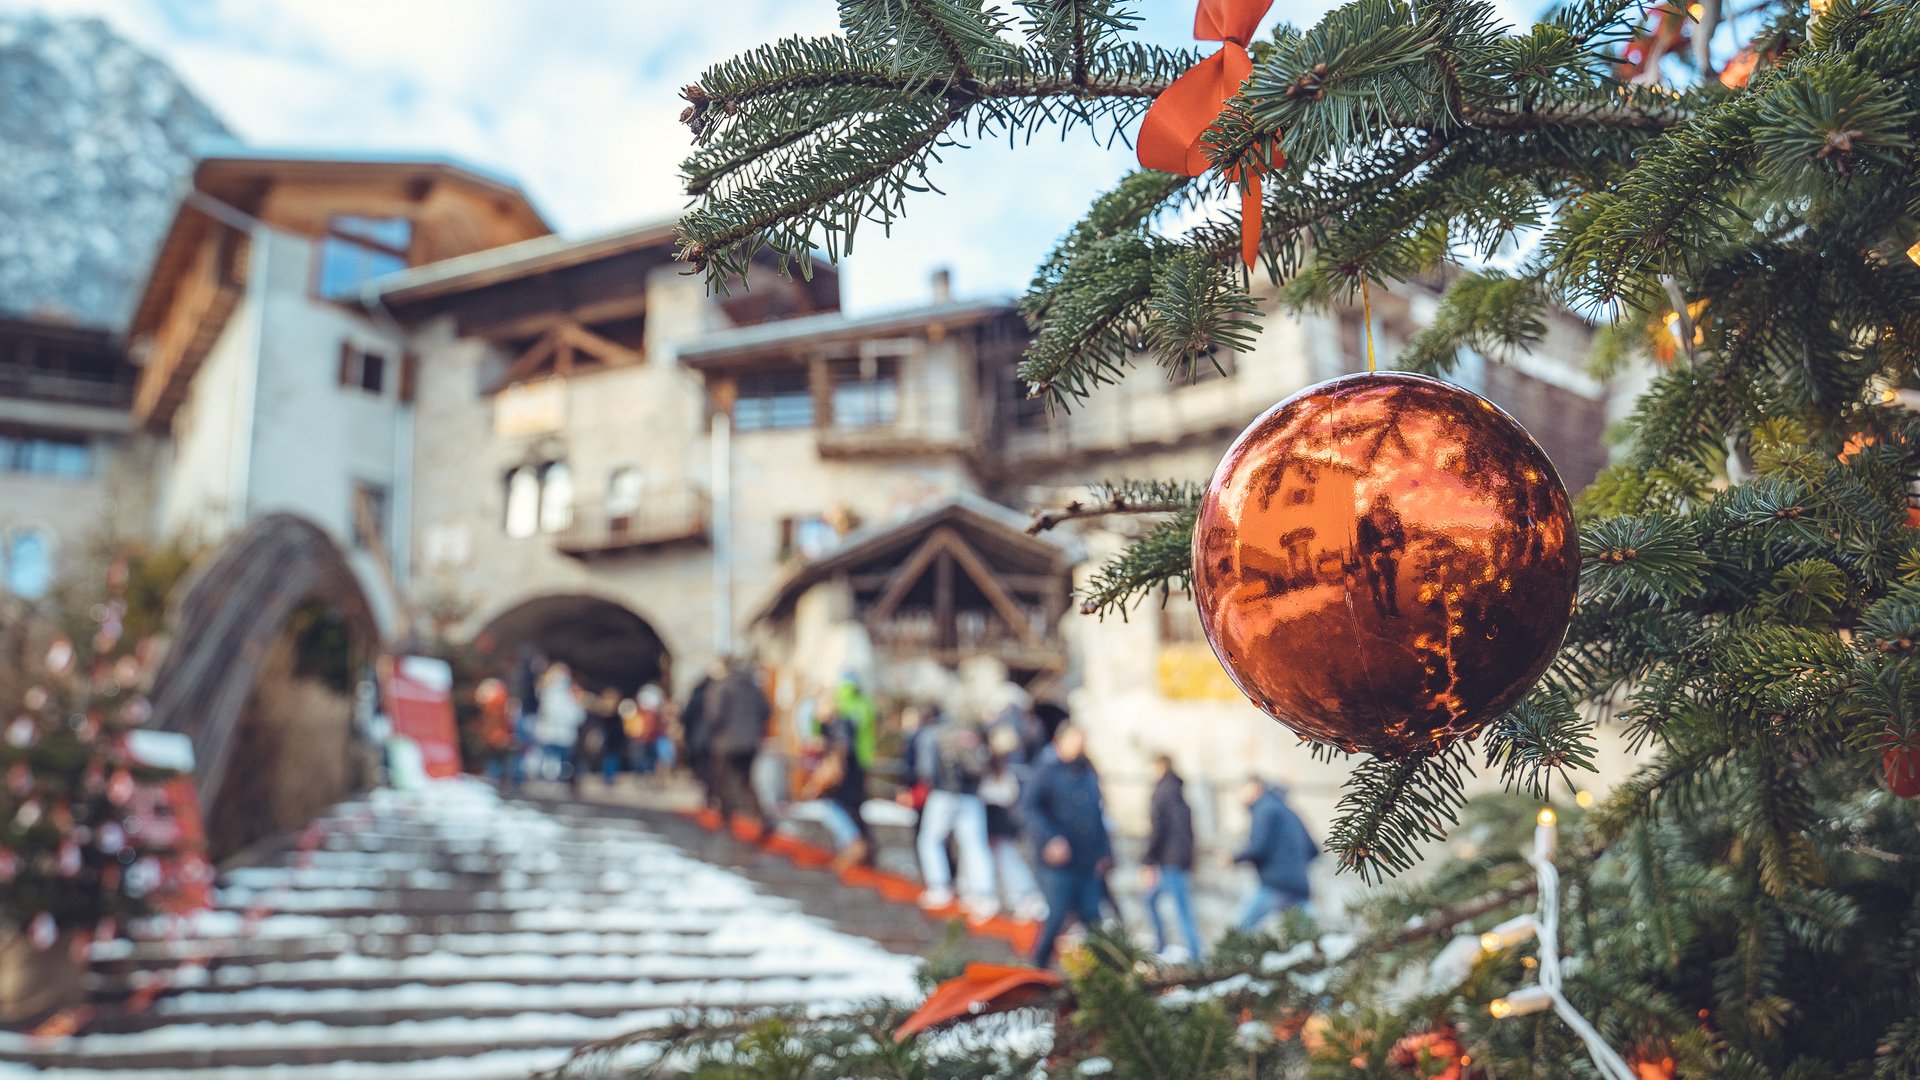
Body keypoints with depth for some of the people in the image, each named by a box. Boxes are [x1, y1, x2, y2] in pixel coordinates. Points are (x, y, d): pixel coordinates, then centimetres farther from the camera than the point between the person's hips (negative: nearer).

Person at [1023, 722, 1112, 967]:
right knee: (1057, 917, -5)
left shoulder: (1090, 774, 14)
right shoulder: (1048, 771, -4)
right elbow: (1030, 807, -13)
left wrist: (1105, 853, 13)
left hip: (1091, 864, 5)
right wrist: (1050, 840, -23)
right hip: (1059, 865, -5)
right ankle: (1038, 969, 12)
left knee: (1092, 919, 6)